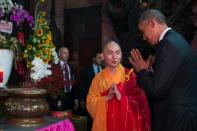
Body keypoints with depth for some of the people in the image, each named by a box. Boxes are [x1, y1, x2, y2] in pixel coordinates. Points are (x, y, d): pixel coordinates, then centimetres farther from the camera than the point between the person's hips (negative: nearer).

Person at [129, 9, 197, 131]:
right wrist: (147, 69, 3)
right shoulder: (174, 39, 10)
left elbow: (156, 90, -22)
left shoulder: (170, 44, -20)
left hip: (178, 118, -9)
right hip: (181, 113, 9)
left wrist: (141, 71, -6)